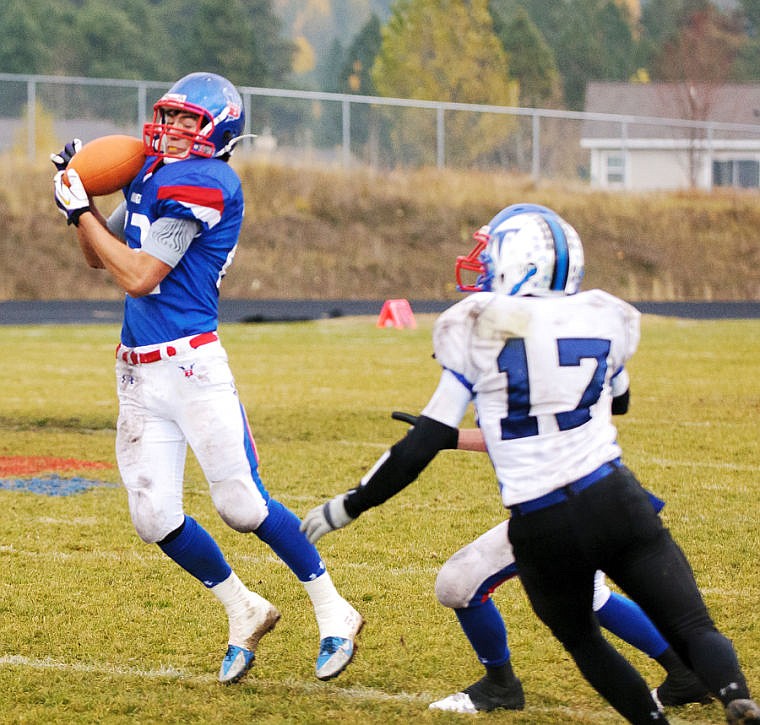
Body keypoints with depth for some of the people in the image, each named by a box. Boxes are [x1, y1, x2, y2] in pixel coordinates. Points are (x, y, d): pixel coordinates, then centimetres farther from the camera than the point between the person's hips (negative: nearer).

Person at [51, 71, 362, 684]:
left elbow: (139, 276, -16)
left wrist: (81, 211, -9)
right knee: (155, 518, 1)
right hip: (138, 374, 8)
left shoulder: (201, 184, -13)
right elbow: (101, 258, 23)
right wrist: (79, 190, 9)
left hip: (191, 365, -8)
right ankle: (244, 611, 21)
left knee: (242, 505, -7)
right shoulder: (152, 173, 14)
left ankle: (333, 613, 9)